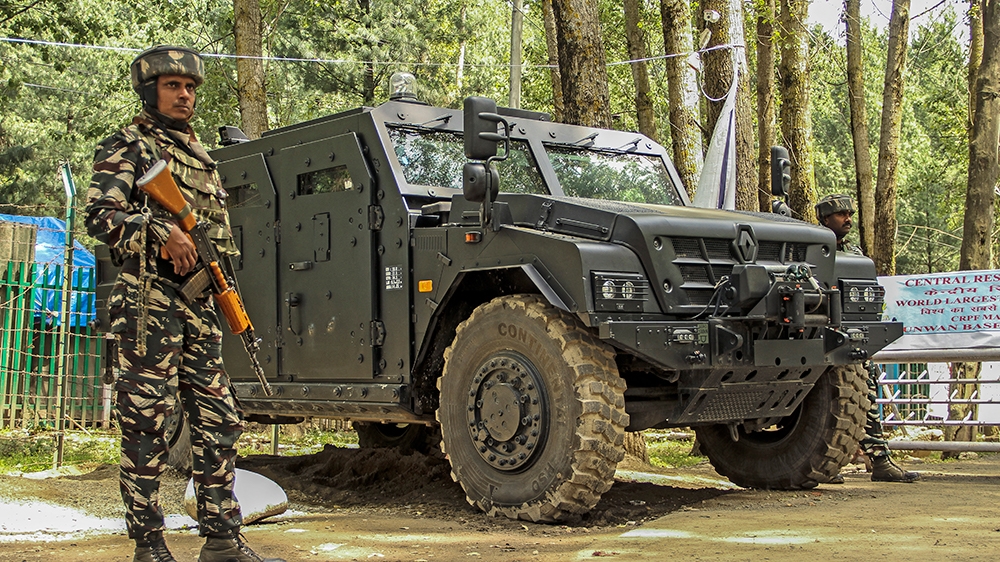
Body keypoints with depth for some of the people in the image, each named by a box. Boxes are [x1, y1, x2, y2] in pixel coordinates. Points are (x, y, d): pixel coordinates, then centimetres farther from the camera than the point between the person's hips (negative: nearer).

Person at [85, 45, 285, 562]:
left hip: (199, 305, 7)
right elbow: (99, 215, -14)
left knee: (219, 423, 6)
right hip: (150, 305, -7)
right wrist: (161, 232, -25)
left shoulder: (199, 155, 21)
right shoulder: (127, 147, 0)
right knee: (147, 427, -3)